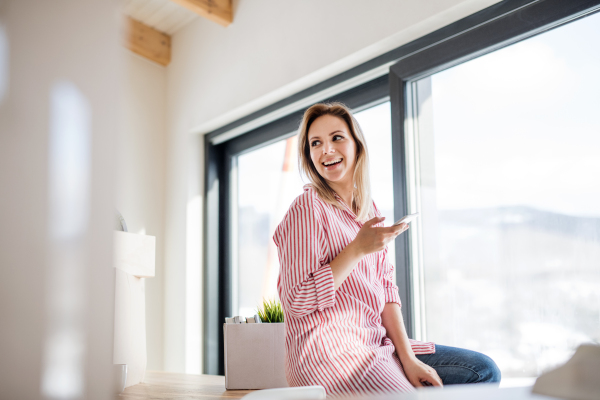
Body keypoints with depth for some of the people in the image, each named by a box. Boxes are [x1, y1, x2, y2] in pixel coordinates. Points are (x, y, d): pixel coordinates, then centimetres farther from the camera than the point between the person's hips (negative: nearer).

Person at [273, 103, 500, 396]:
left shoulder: (369, 209, 13)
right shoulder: (308, 209, -12)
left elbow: (385, 289, 10)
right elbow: (297, 302, -17)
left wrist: (408, 358, 0)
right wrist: (358, 249, -20)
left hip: (376, 346, 8)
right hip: (328, 353, -8)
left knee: (484, 371, 6)